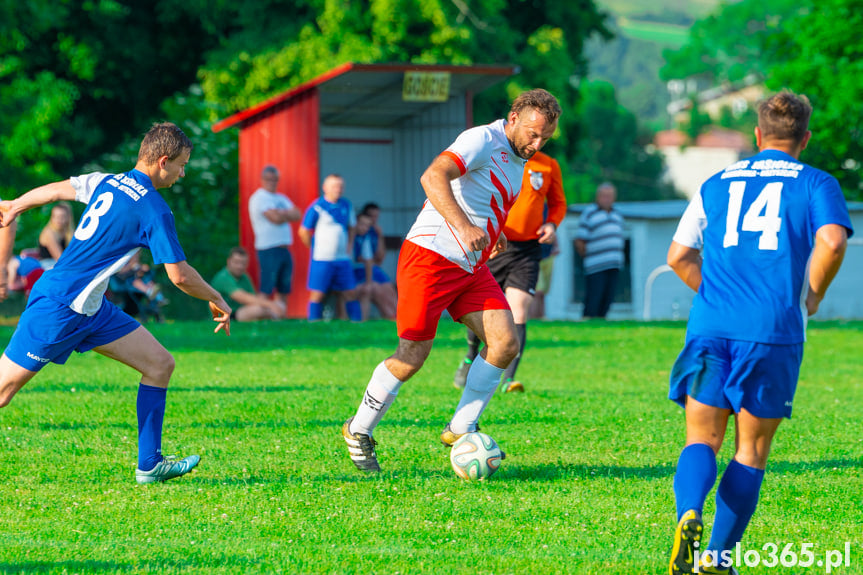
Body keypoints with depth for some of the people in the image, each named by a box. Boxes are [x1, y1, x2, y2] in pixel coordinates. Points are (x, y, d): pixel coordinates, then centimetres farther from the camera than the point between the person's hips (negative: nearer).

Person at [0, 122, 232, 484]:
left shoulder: (107, 183, 6)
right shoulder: (154, 210, -17)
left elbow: (57, 189, 21)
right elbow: (179, 276, -17)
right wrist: (217, 300, 0)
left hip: (90, 309, 9)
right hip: (60, 309, -9)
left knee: (160, 364, 5)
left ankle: (149, 465, 9)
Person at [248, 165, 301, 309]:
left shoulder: (281, 198, 19)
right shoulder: (259, 198, -6)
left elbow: (297, 215, 7)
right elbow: (276, 218, -16)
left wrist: (282, 213, -8)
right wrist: (288, 214, 3)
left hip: (284, 250, 8)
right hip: (268, 249, -8)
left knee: (283, 291, 7)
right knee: (266, 291, -11)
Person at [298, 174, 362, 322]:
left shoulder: (346, 205, 9)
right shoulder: (317, 207, -8)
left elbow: (351, 227, 23)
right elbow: (303, 231, -4)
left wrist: (347, 247, 13)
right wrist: (315, 249, 1)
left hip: (343, 259, 5)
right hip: (322, 260, -5)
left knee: (351, 292, 6)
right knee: (318, 293, -5)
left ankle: (357, 321, 10)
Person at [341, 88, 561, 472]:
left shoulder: (518, 163, 14)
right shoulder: (483, 140, -15)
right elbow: (433, 176, -31)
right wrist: (464, 227, -41)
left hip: (471, 268, 8)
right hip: (430, 256, -8)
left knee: (506, 343, -8)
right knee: (413, 356, -5)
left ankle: (460, 431, 2)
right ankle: (359, 432, 14)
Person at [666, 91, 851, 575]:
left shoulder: (716, 184, 18)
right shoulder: (816, 184, 7)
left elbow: (679, 255, 16)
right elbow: (832, 241, -11)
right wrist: (811, 297, 3)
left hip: (710, 327, 2)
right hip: (774, 333, -2)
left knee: (702, 440, 5)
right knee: (752, 450, 8)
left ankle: (690, 515, -25)